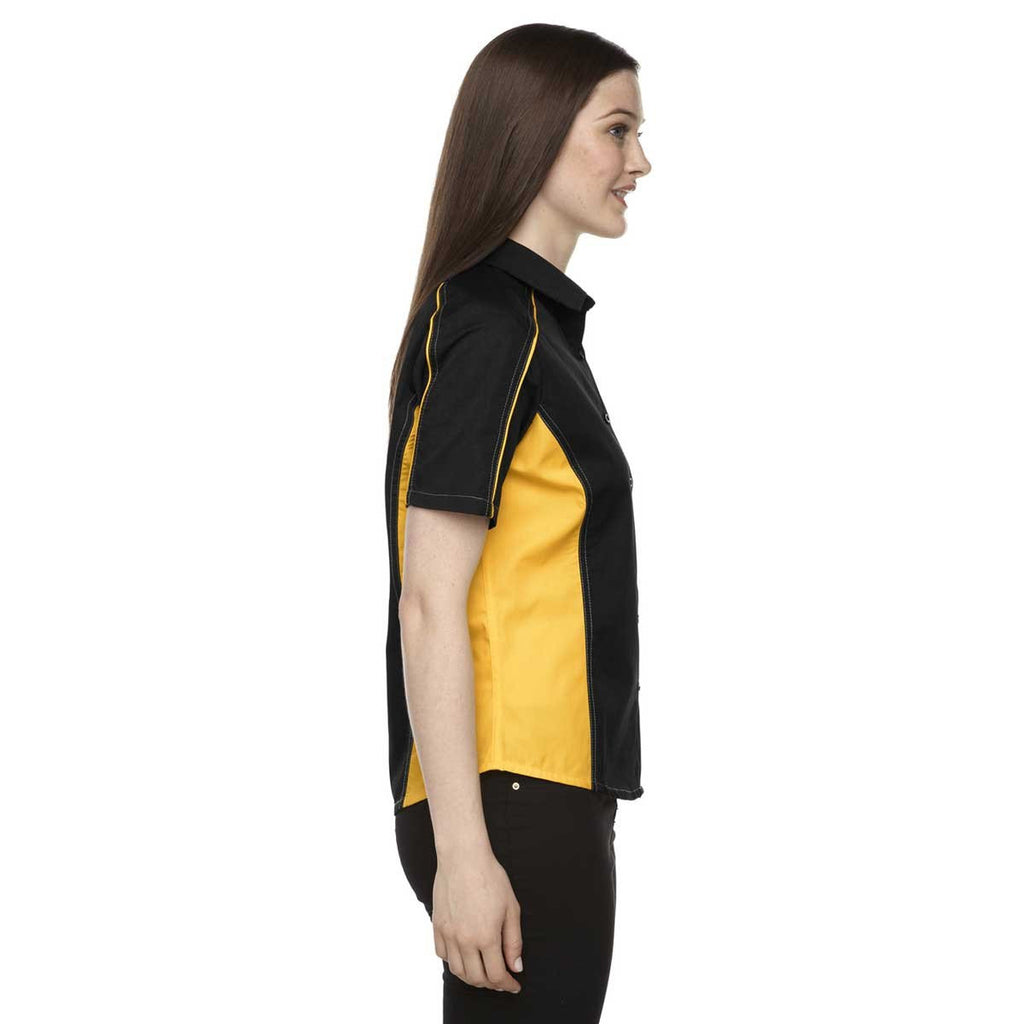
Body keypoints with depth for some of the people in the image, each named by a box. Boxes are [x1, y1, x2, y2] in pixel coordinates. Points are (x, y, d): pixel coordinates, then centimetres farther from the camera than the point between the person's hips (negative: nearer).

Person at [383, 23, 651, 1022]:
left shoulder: (536, 320, 16)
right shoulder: (492, 331, -14)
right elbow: (429, 608, -19)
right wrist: (461, 849, -21)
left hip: (545, 791, 10)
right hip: (510, 804, -10)